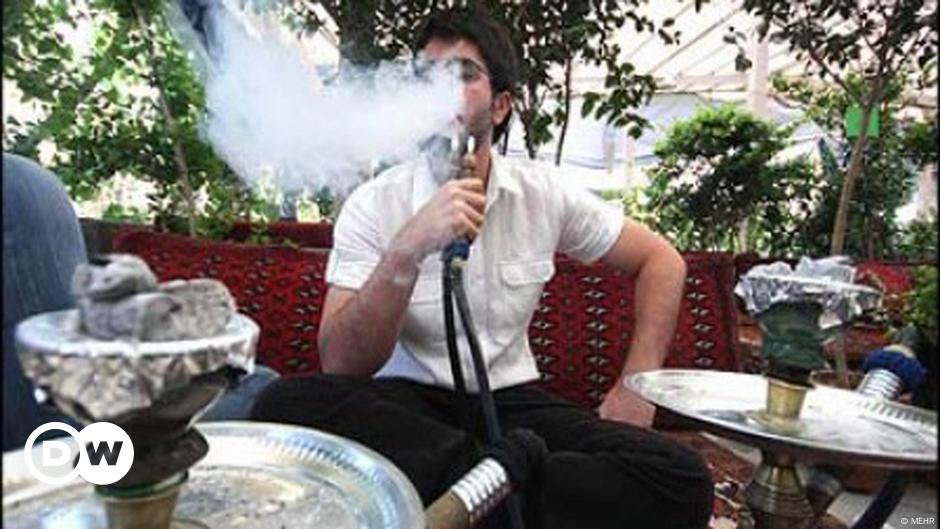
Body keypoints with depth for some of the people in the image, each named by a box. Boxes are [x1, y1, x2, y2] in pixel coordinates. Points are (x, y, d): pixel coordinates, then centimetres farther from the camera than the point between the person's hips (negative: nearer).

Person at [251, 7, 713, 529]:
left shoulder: (544, 195, -2)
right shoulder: (373, 204, -8)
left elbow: (662, 261, 8)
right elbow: (342, 367, -16)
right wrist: (409, 249, -31)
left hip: (511, 400, 1)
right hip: (406, 403, 0)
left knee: (681, 479, -21)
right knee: (285, 404, -32)